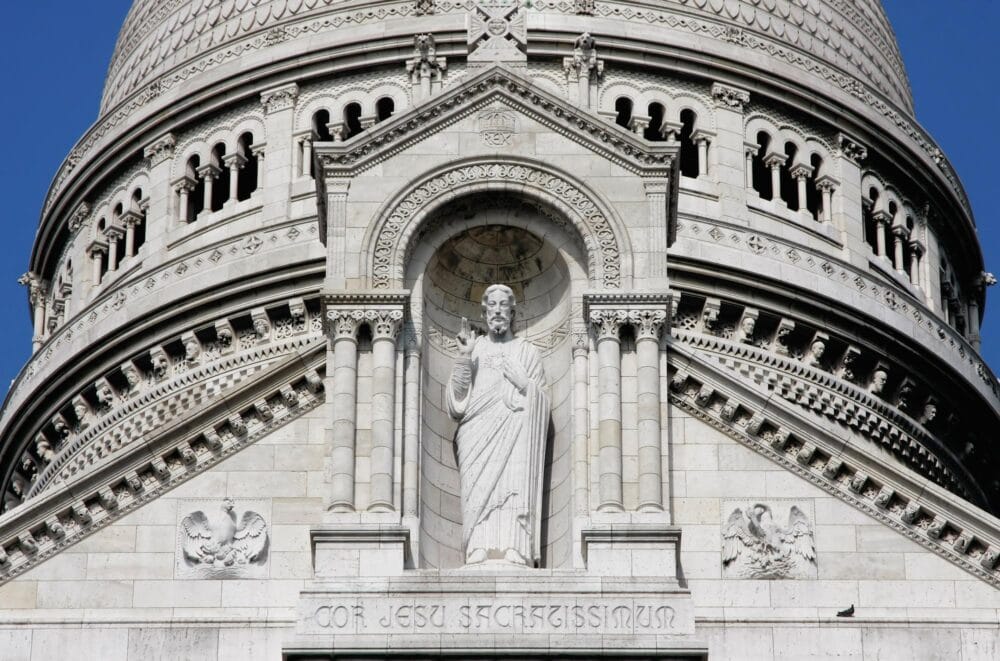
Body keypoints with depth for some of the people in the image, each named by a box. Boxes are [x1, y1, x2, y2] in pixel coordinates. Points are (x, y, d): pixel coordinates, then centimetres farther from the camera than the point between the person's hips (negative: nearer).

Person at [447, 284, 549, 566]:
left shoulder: (527, 352, 19)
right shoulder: (473, 349, 20)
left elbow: (541, 404, 15)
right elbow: (457, 400, 10)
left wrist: (523, 384, -4)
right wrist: (464, 358, -1)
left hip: (514, 439, 0)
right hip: (477, 436, 0)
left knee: (512, 494, -20)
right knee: (480, 494, -18)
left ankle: (513, 552, -30)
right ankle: (481, 554, -28)